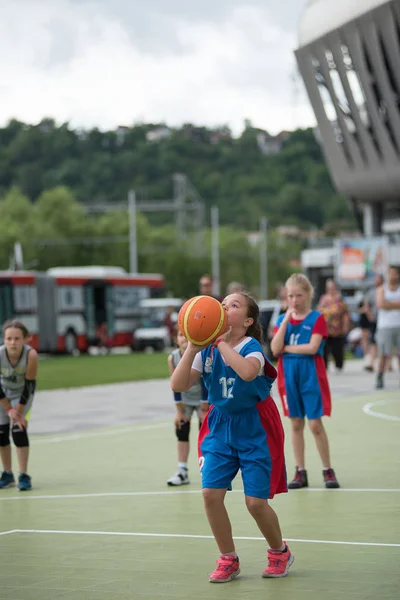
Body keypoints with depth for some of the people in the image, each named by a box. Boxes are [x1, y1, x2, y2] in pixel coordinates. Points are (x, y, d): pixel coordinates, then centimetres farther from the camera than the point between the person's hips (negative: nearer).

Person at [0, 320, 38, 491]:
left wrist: (18, 411, -20)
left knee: (18, 429, -15)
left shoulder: (31, 355, -34)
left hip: (23, 394, -2)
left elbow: (29, 385, -23)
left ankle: (24, 476, -6)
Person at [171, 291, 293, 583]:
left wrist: (221, 342, -32)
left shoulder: (252, 348, -17)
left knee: (255, 501, -6)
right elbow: (178, 385, -9)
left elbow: (247, 371, -42)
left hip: (254, 428, -4)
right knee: (211, 493, -9)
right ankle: (228, 559, 10)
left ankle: (280, 552, 23)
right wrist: (192, 349, -19)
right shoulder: (207, 351, -2)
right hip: (220, 425, 5)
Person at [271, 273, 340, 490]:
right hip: (289, 376, 4)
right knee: (296, 424, 8)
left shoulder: (316, 319, -4)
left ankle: (328, 470, 7)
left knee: (315, 424, -4)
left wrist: (286, 348, -10)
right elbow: (275, 349, -7)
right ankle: (300, 472, 14)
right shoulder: (282, 319, 7)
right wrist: (286, 321, -11)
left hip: (311, 376, -4)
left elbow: (312, 347, -18)